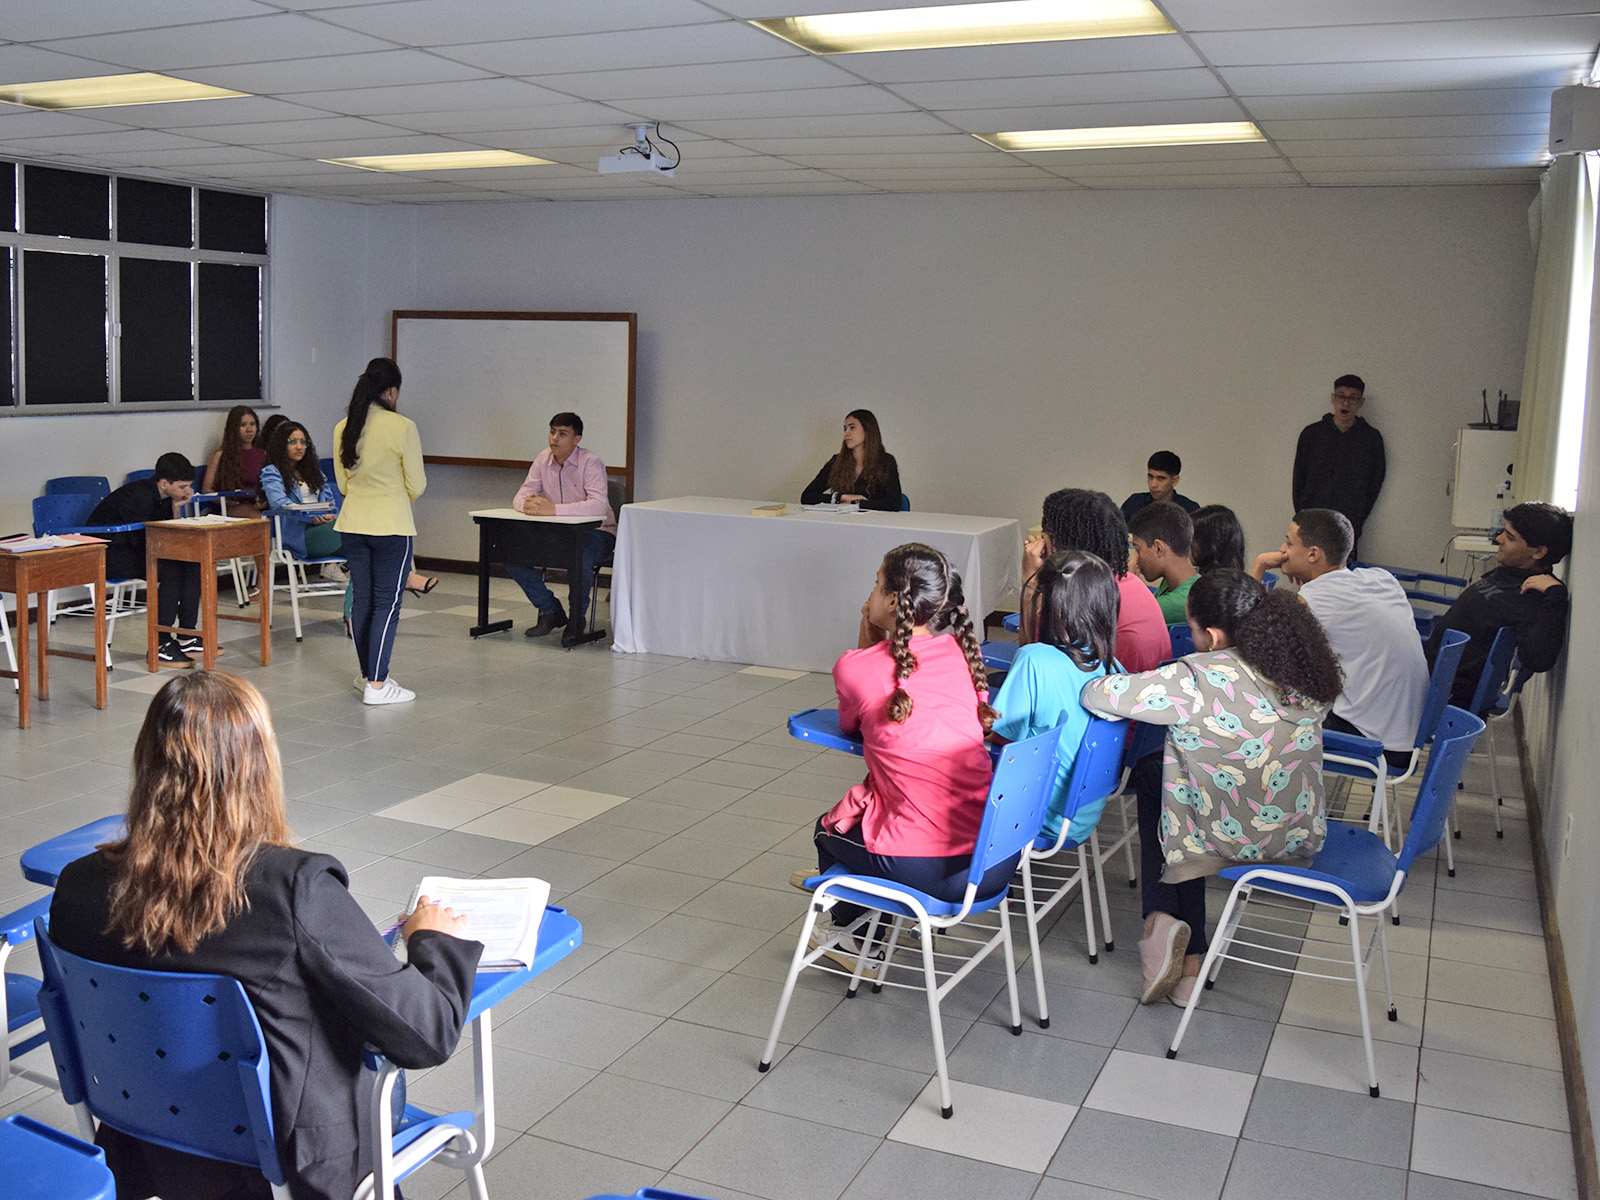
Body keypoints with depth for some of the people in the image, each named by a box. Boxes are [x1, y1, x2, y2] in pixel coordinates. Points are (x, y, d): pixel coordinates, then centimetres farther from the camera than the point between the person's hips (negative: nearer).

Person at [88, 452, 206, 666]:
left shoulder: (163, 496, 3)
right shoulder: (138, 496, -24)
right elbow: (143, 543, -24)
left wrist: (175, 507, -5)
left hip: (132, 550, 10)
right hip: (106, 554, -10)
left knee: (192, 563, -3)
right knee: (171, 570, -27)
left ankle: (186, 637, -1)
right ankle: (159, 646, -23)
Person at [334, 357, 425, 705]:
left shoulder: (343, 428, 4)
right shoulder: (403, 427, -12)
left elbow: (342, 482, 12)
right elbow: (417, 485, -7)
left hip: (352, 524, 6)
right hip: (391, 525, -6)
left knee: (361, 600, 15)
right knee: (387, 603, -1)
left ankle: (368, 675, 26)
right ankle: (377, 685, -1)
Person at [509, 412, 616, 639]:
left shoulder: (590, 462, -17)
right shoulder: (544, 459, 2)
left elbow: (599, 504, -32)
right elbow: (520, 496, 3)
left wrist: (553, 509, -39)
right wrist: (527, 505, -25)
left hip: (596, 530, -6)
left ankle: (577, 617, -9)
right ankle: (550, 610, 5)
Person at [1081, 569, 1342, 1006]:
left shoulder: (1197, 680, -25)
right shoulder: (1300, 669, -6)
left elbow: (1095, 695, -20)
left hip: (1234, 840, -5)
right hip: (1300, 837, 5)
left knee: (1149, 773, 23)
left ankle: (1161, 917, 11)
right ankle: (1190, 962, 25)